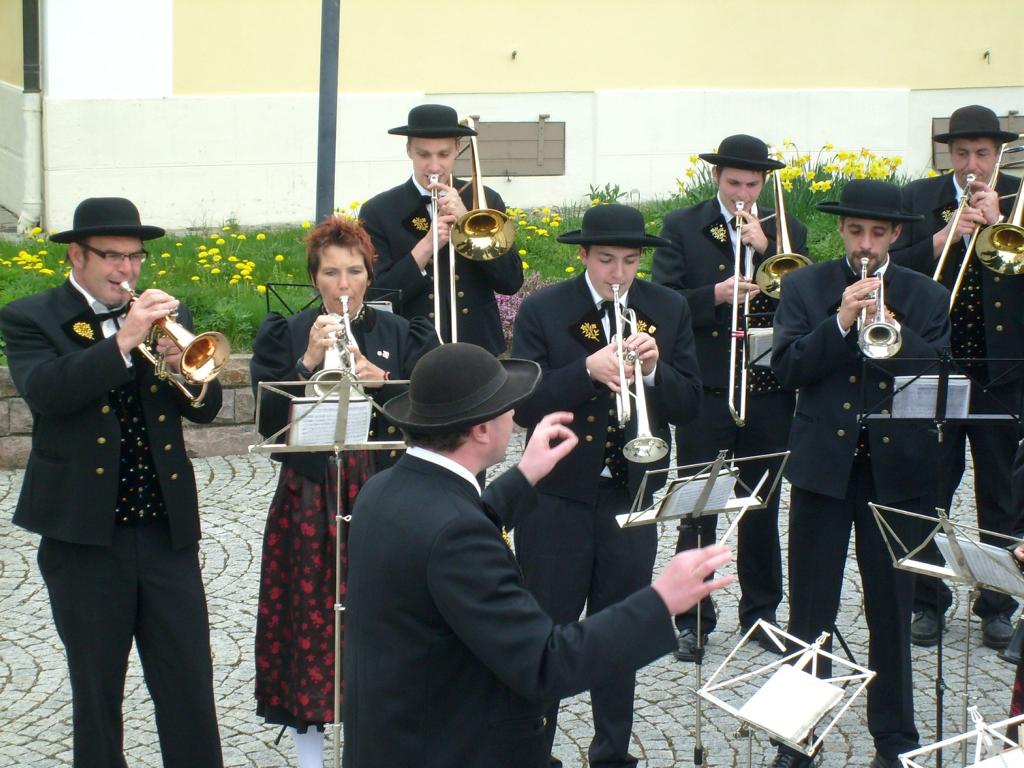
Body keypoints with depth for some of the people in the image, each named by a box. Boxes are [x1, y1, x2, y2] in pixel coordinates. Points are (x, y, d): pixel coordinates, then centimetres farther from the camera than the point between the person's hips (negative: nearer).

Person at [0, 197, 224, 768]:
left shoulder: (166, 313, 10)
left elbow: (205, 407, 5)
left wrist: (183, 365, -16)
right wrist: (123, 342, -27)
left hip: (168, 528, 3)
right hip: (84, 530, -3)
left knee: (191, 687, 4)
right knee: (97, 689, 10)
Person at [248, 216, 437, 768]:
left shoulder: (403, 335, 6)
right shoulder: (283, 335, 3)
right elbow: (268, 421, -6)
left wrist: (380, 380, -18)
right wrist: (308, 362, -17)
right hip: (309, 501, 0)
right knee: (309, 622, 3)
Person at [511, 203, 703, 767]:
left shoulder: (668, 310, 1)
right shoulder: (542, 311, -7)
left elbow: (688, 405, 0)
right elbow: (523, 406, -15)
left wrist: (653, 370, -19)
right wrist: (588, 370, -27)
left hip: (633, 496, 3)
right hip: (558, 498, -3)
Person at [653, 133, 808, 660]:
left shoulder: (786, 232, 8)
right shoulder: (682, 227, 2)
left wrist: (766, 248, -13)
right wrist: (716, 295, -19)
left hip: (769, 390, 2)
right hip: (704, 388, -2)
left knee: (762, 508, 12)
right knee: (697, 509, 3)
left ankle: (761, 611, 24)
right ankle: (692, 619, 12)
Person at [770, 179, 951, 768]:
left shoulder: (928, 298, 5)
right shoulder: (804, 287, 4)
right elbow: (787, 368, -7)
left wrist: (890, 328, -20)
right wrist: (842, 321, -18)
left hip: (897, 469, 1)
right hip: (824, 464, 0)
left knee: (893, 611, 8)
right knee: (810, 610, 6)